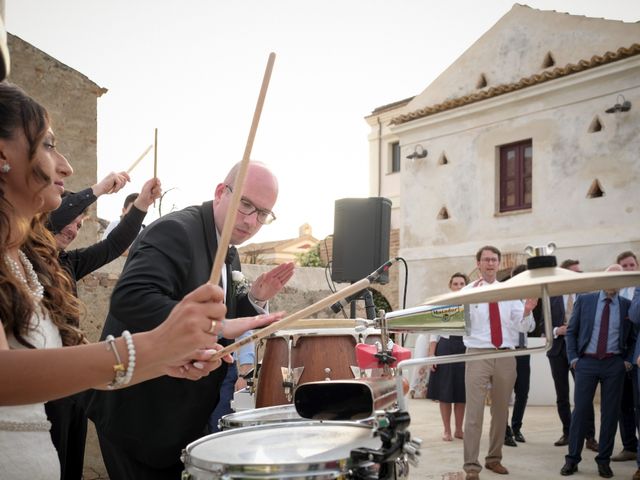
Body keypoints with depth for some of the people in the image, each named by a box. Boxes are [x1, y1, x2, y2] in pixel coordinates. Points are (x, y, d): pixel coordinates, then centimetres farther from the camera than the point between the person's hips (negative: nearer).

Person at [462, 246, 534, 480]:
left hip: (506, 356, 4)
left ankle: (494, 458, 28)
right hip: (478, 355, -4)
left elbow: (521, 327, 3)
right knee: (474, 412, -6)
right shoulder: (467, 291, -1)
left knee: (501, 410, 14)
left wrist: (526, 313, -18)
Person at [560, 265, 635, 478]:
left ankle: (604, 460, 14)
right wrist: (573, 358, -1)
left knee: (610, 413, 4)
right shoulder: (584, 300, 3)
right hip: (587, 362, -1)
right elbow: (571, 331, 6)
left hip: (615, 364, 1)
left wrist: (628, 360, 1)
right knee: (580, 410, -1)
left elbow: (633, 338, 13)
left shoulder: (628, 306, 5)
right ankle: (572, 459, 7)